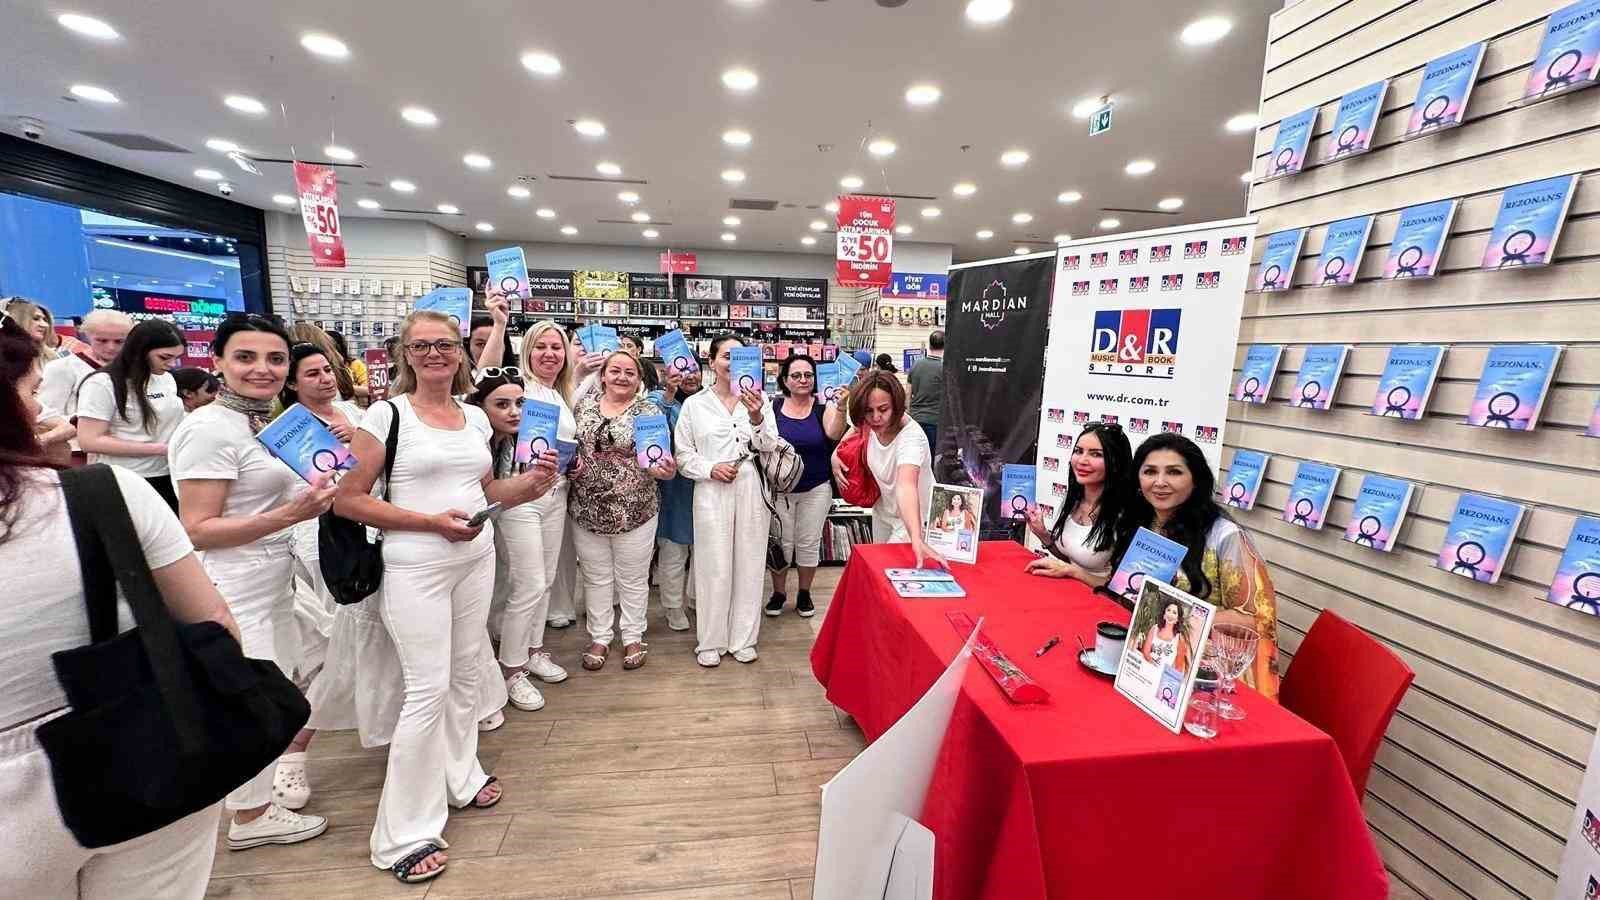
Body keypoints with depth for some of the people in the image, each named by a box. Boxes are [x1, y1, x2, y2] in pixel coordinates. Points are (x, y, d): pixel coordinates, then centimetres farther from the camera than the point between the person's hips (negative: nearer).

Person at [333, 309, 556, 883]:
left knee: (466, 674, 16)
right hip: (416, 567, -5)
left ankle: (460, 777, 38)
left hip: (477, 558, 5)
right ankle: (405, 834, 17)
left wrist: (532, 482, -4)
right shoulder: (387, 414, -7)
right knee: (427, 689, -2)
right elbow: (348, 499, -10)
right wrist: (432, 522, -19)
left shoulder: (476, 417, 7)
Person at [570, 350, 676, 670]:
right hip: (587, 510, 3)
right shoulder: (584, 405, 4)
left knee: (633, 578, 12)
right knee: (596, 577, 16)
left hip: (634, 511, -3)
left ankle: (633, 637, 30)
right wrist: (569, 462, -6)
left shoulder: (649, 412, -6)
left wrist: (664, 469, -28)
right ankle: (599, 637, 33)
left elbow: (659, 459, -6)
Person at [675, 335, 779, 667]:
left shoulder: (758, 399, 4)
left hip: (751, 490, 1)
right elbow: (684, 454, 4)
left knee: (748, 565, 9)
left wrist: (757, 418, -22)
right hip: (712, 491, -1)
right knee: (714, 567, 4)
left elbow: (769, 446, -4)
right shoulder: (694, 404, 3)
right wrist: (711, 468, -13)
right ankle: (710, 641, 22)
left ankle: (743, 639, 25)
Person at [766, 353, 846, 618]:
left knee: (809, 544, 11)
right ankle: (778, 592, 30)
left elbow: (834, 433, -22)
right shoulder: (773, 406, -4)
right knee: (781, 543, 10)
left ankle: (804, 593, 31)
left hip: (816, 489, 0)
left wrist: (840, 408, -41)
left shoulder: (823, 406, -6)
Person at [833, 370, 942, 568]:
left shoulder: (911, 437, -36)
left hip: (912, 518, -6)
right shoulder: (870, 424, -17)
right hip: (882, 511, 6)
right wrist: (836, 454, -11)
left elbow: (906, 485, -53)